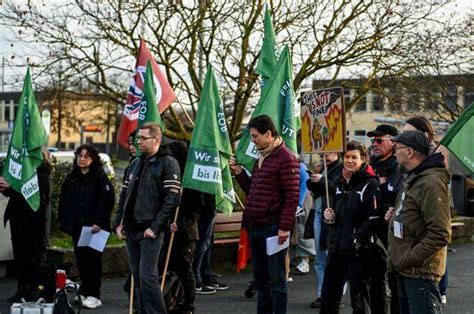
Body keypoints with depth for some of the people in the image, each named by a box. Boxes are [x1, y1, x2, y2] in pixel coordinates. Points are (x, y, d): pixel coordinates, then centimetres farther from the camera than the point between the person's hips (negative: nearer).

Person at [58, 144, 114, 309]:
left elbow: (107, 201, -13)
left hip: (95, 227, -5)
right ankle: (84, 291, 22)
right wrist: (65, 222, 7)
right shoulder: (71, 178, 12)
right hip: (77, 227, 5)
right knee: (80, 259, 9)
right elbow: (64, 202, 15)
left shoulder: (100, 178, -6)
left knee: (93, 259, -1)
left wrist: (99, 222, -18)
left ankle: (94, 295, 5)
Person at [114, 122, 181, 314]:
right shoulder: (135, 164, 17)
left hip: (150, 230, -7)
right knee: (138, 278, 10)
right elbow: (125, 196, 22)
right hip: (130, 230, 7)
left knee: (148, 277, -12)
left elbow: (172, 199, -13)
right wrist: (119, 223, 11)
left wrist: (155, 227, -17)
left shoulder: (168, 163, -6)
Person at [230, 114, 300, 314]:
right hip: (255, 227, 9)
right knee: (260, 278, 13)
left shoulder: (285, 158, -11)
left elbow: (292, 196, -15)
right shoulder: (261, 158, 17)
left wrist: (284, 228, -19)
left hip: (273, 228, -9)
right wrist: (238, 172, 10)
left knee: (276, 279, -3)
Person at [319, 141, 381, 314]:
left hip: (357, 252, -7)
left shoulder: (370, 184, -9)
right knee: (328, 299, 11)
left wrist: (357, 241, -19)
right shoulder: (340, 182, 15)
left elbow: (373, 219, -17)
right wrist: (330, 217, 6)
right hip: (335, 249, 7)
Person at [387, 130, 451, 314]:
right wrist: (396, 214, 10)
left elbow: (440, 235, -25)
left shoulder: (431, 183, -19)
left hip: (420, 272, -10)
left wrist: (407, 259, -21)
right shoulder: (413, 179, 14)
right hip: (406, 270, 10)